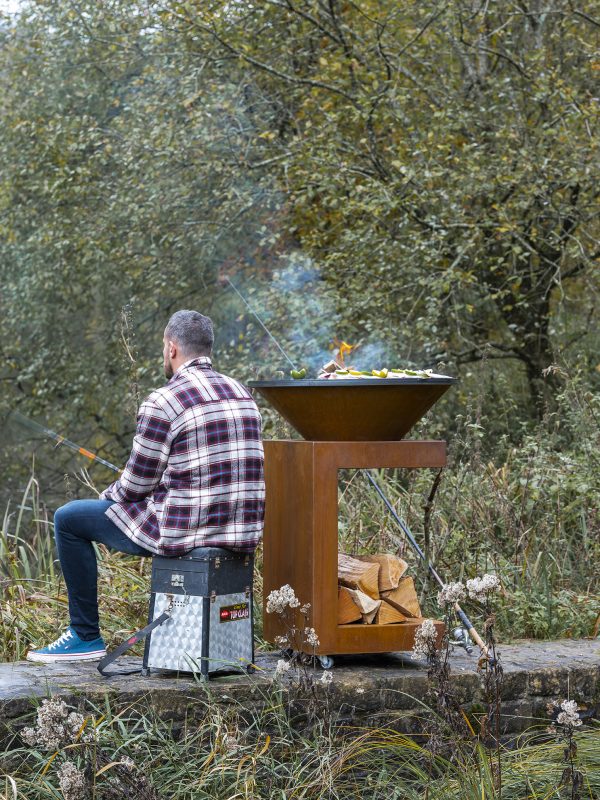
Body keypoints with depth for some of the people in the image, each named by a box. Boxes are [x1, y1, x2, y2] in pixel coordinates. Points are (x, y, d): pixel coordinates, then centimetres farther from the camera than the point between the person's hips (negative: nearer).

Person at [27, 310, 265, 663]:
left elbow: (136, 484, -8)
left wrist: (106, 498, 15)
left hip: (183, 531, -7)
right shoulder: (244, 395, 9)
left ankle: (86, 637, 17)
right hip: (244, 534, 7)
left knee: (68, 519, 12)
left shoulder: (162, 403, -13)